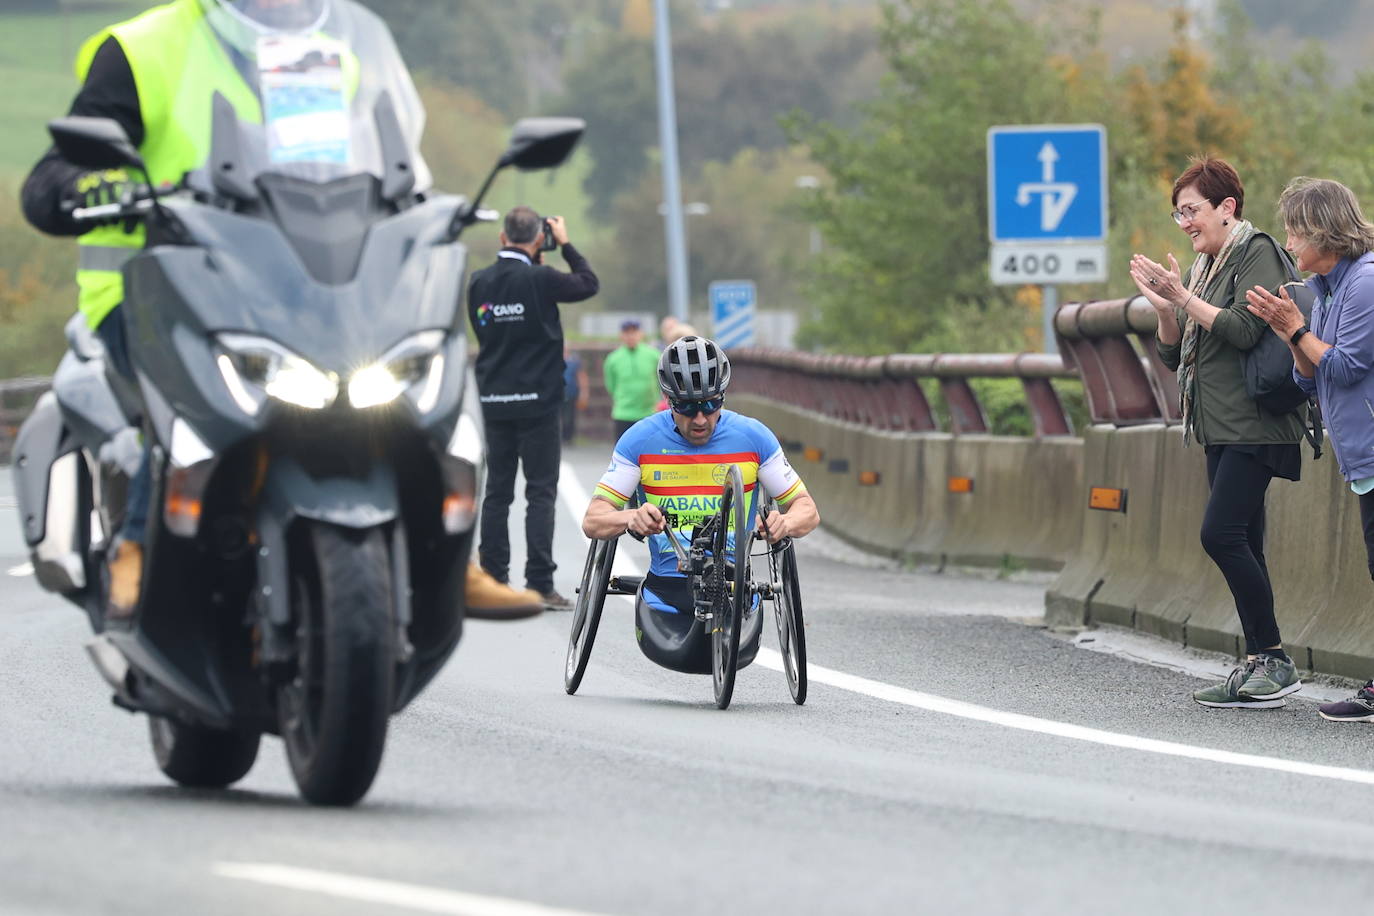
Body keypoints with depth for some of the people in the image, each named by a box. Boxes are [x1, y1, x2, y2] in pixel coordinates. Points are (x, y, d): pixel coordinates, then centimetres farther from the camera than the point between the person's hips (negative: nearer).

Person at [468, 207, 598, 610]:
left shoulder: (479, 283, 2)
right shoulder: (539, 279, -14)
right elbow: (588, 284, 1)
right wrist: (566, 244, 11)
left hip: (494, 403, 5)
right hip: (538, 402, -5)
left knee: (497, 492, 10)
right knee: (540, 493, -3)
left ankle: (493, 580, 10)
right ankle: (540, 585, -7)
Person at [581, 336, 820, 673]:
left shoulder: (753, 438, 0)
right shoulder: (641, 440, -1)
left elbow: (807, 510, 4)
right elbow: (593, 520, -3)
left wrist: (785, 523, -22)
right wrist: (631, 518, -27)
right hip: (666, 587, 0)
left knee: (738, 653, -30)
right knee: (674, 654, -29)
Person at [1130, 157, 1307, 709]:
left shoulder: (1256, 253, -6)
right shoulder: (1202, 269, 20)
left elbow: (1246, 329, -18)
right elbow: (1174, 356, 18)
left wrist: (1185, 299, -15)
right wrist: (1164, 306, 1)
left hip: (1254, 425, -9)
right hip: (1221, 430, 9)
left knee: (1221, 534, -17)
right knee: (1241, 546, 6)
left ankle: (1274, 660, -13)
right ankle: (1258, 666, 7)